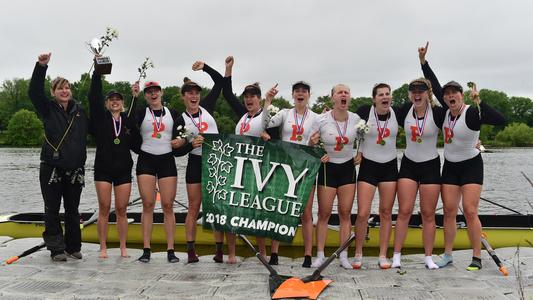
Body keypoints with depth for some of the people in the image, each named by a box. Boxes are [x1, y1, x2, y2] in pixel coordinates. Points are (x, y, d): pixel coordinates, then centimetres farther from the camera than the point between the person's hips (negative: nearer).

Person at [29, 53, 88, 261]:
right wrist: (41, 66, -23)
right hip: (51, 168, -3)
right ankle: (56, 249, 9)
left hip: (75, 169, 3)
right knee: (52, 210, 1)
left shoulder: (79, 111, 11)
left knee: (72, 210, 10)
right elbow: (34, 91, -12)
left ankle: (74, 247, 20)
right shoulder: (48, 109, 0)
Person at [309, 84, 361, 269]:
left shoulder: (356, 119, -7)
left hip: (348, 168, 2)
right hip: (328, 168, -2)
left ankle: (344, 256, 13)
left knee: (345, 213, 4)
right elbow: (311, 145, -4)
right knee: (324, 214, 1)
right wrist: (316, 149, -24)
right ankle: (320, 255, 11)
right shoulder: (322, 121, -14)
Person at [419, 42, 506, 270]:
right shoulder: (448, 110, -1)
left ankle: (476, 258, -1)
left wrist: (479, 103, -40)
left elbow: (500, 120, -31)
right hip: (450, 166, 6)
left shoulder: (472, 112, -18)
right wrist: (423, 60, 2)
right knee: (449, 211, 3)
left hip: (471, 166, -6)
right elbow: (435, 85, 5)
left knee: (470, 211, -11)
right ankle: (447, 255, 11)